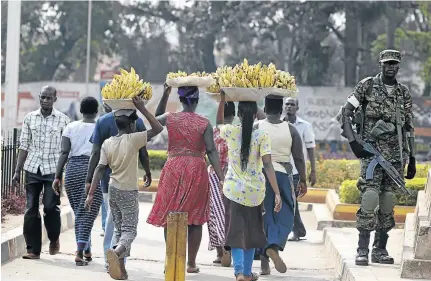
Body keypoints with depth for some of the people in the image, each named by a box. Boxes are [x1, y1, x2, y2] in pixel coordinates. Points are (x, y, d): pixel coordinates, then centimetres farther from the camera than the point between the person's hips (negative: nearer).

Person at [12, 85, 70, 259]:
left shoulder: (63, 120, 1)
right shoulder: (29, 118, 8)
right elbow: (24, 146, 11)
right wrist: (17, 171, 7)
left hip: (53, 169, -3)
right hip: (32, 168, 3)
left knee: (50, 207, -9)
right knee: (31, 209, 1)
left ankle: (54, 239, 19)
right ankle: (33, 250, 7)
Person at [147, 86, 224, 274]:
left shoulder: (170, 119, 0)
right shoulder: (204, 123, -5)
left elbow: (156, 118, 23)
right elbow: (211, 151, -8)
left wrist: (165, 94, 23)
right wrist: (221, 177, -6)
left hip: (173, 169, 1)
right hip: (197, 170, -1)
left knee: (170, 216, 7)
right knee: (195, 219, 8)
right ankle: (191, 263, 10)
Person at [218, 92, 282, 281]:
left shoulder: (230, 132, -5)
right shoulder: (262, 136, -9)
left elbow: (219, 122, 20)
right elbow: (267, 165, -16)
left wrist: (223, 97, 20)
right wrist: (277, 193, -18)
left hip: (233, 190, 0)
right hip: (255, 191, 0)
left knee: (236, 232, 3)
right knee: (251, 231, 16)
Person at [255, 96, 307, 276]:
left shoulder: (256, 128, -1)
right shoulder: (290, 129, 0)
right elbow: (299, 158, 1)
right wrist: (302, 180, 8)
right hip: (282, 175, -1)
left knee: (263, 217, 6)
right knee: (284, 215, 7)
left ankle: (264, 263, 7)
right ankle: (274, 246, -20)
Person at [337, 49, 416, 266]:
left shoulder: (404, 93, 13)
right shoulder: (367, 86, 1)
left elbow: (409, 128, 16)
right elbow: (344, 113, -1)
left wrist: (412, 159, 13)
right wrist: (353, 142, -10)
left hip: (396, 153, 4)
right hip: (371, 150, -4)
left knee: (388, 200, 5)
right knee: (370, 196, -14)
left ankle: (380, 249, 13)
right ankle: (362, 250, -12)